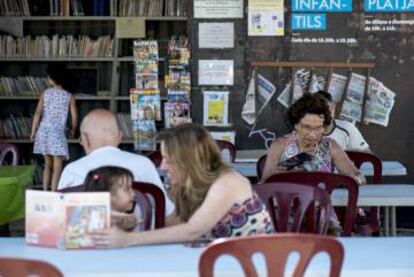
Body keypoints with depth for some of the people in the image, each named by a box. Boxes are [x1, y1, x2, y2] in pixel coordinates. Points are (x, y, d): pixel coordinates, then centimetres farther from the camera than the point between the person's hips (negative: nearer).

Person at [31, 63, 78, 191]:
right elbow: (74, 117, -3)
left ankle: (45, 191, 17)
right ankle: (53, 192, -7)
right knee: (57, 166, 0)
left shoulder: (45, 93, 3)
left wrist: (33, 132, 2)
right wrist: (72, 131, 16)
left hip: (43, 131, 3)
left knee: (48, 163, 16)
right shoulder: (69, 96, -1)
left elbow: (37, 113, -3)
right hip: (57, 133, -3)